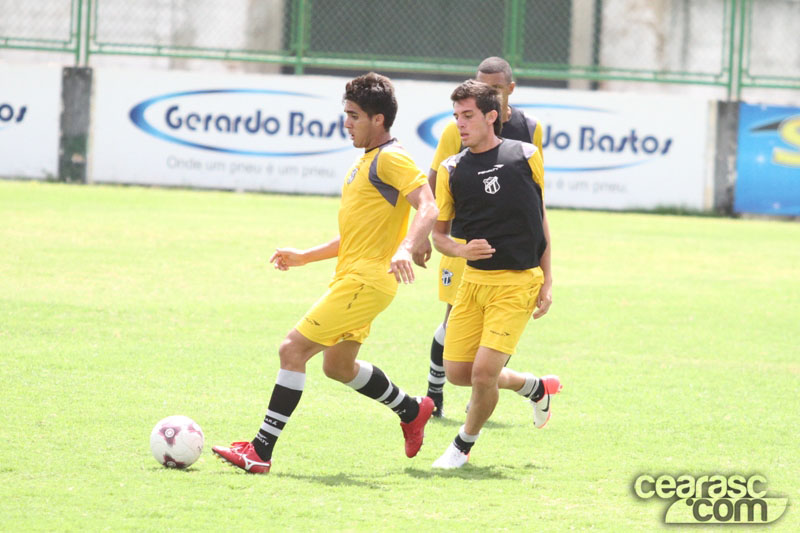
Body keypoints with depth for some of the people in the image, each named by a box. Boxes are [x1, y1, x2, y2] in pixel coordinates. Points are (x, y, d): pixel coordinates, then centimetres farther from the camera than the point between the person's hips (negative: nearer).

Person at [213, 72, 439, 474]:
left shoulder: (390, 159, -12)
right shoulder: (364, 163, 19)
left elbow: (428, 207, -25)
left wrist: (406, 248, -41)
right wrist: (304, 257, 19)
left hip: (365, 282, -10)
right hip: (352, 278, 10)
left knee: (293, 349, -13)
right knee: (339, 367, 22)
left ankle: (260, 452, -13)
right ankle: (412, 411, 39)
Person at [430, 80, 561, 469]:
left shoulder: (525, 156, -1)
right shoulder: (452, 170, 3)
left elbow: (541, 220, 9)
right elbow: (438, 232, 11)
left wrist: (547, 282, 6)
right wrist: (461, 250, -12)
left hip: (518, 283, -4)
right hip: (474, 279, 4)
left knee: (484, 372, -14)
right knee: (457, 373, 2)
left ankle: (464, 445, 13)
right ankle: (536, 387, 28)